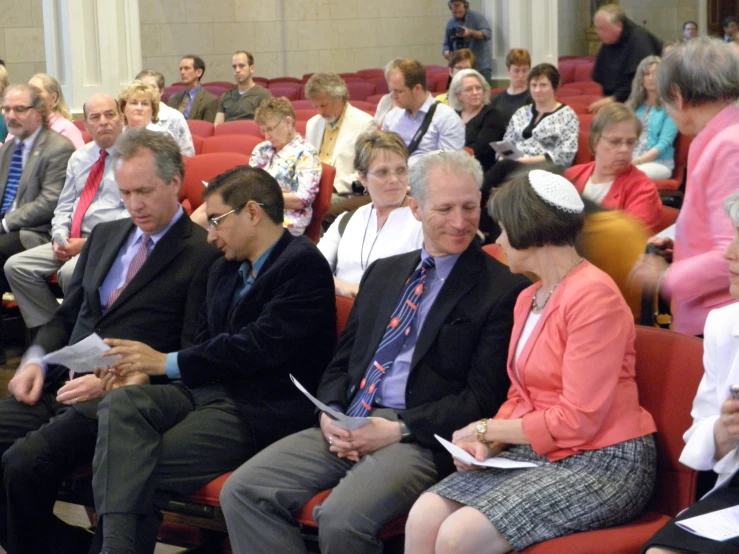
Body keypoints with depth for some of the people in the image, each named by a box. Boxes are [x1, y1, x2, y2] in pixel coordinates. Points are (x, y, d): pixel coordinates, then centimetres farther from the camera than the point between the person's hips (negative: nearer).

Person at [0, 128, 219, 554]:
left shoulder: (203, 254, -2)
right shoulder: (104, 236, 21)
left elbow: (192, 355, -7)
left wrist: (116, 382, -18)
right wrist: (36, 360, 4)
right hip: (62, 384, 7)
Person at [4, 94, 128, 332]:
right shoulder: (79, 157, 16)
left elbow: (134, 215, -15)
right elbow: (64, 206, 19)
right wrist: (60, 238, -2)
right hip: (72, 241, 7)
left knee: (70, 273, -34)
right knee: (16, 266, -8)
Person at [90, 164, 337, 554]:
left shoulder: (303, 264, -8)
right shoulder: (224, 270, 20)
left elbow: (263, 345, -18)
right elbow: (206, 342, 17)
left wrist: (168, 362, -13)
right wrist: (145, 365, -4)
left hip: (260, 409, -8)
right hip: (205, 390, 8)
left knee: (140, 467, -22)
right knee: (120, 405, -22)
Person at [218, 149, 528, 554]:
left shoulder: (503, 289, -1)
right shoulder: (382, 273, 19)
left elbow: (484, 398, -6)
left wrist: (400, 430, -14)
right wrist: (331, 414, -2)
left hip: (423, 438, -6)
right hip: (347, 429, 6)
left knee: (343, 518, -32)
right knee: (242, 492, -13)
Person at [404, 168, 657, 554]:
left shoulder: (593, 295, -14)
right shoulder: (528, 298, 15)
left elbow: (578, 421, -17)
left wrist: (486, 428, -7)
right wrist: (488, 444, -3)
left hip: (604, 463, -8)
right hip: (538, 453, 8)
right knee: (424, 518, -16)